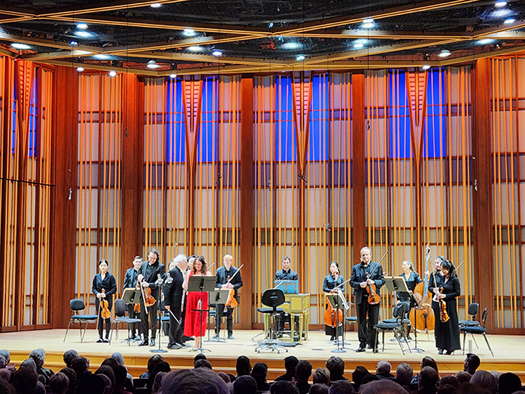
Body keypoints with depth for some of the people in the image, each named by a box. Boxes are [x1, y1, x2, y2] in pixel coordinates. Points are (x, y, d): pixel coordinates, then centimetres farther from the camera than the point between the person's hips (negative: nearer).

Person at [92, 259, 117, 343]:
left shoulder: (110, 277, -2)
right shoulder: (96, 277, 9)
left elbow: (114, 289, -5)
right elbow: (93, 288, 10)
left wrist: (106, 294, -16)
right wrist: (97, 293, -10)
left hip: (108, 300, -3)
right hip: (98, 299, 3)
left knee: (107, 318, -2)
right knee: (99, 318, 5)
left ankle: (106, 337, 5)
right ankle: (100, 337, 12)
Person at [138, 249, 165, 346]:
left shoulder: (160, 267, -5)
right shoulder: (144, 265, 12)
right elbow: (138, 276, 22)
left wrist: (149, 285, -22)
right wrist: (139, 278, -1)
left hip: (153, 294, -5)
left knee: (153, 317, 0)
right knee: (143, 317, 7)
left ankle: (153, 338, 9)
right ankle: (145, 339, 14)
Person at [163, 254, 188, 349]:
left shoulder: (183, 273, 15)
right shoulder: (173, 272, -11)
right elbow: (167, 288, -15)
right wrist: (167, 303, -19)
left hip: (182, 303, 8)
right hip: (175, 303, -8)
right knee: (175, 323, -2)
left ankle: (178, 341, 21)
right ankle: (172, 343, 6)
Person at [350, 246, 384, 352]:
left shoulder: (377, 266, 7)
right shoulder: (356, 268, 11)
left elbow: (382, 280, 4)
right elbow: (352, 282, 8)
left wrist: (374, 282, -15)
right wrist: (359, 285, -11)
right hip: (361, 298, 2)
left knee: (373, 322, 0)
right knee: (361, 322, 5)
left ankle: (373, 344, 7)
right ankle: (362, 344, 12)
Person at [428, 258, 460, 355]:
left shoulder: (454, 279, -6)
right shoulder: (436, 275, 6)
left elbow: (458, 292, -5)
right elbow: (429, 287, 11)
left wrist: (446, 295, -13)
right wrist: (434, 289, -12)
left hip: (449, 304, -4)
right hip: (437, 303, 4)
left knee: (449, 325, -2)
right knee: (439, 325, 4)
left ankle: (450, 347, 6)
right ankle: (440, 347, 12)